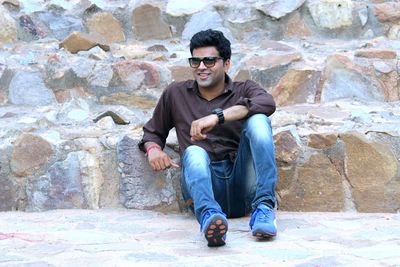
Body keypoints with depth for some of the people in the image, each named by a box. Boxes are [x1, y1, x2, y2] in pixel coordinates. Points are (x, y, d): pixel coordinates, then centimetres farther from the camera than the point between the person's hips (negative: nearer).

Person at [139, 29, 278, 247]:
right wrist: (153, 149, 6)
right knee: (194, 152, -32)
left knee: (257, 120, -20)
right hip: (205, 186, 0)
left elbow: (268, 104, -11)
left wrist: (217, 116, -23)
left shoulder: (244, 90, 13)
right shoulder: (176, 94, 20)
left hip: (242, 186, 0)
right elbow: (152, 131, 32)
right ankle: (209, 215, -64)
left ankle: (264, 206, -33)